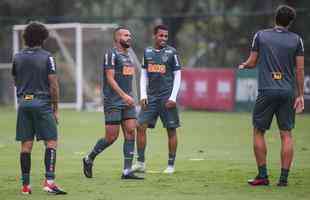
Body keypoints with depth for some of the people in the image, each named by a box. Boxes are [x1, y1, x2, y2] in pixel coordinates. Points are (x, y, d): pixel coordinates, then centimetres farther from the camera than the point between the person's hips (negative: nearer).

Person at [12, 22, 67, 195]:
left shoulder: (18, 57, 7)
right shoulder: (47, 57, -6)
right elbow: (54, 85, -7)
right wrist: (56, 109, 0)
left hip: (24, 102, 4)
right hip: (42, 102, -4)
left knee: (26, 145, 6)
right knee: (51, 142, -2)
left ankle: (25, 185, 6)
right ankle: (49, 181, -14)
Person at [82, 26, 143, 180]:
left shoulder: (127, 55, 17)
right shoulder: (112, 54, -10)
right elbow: (110, 79, -17)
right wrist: (124, 95, -24)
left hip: (127, 101, 8)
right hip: (113, 102, -8)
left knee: (131, 133, -2)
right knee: (111, 137, -6)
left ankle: (127, 171, -2)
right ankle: (89, 160, 16)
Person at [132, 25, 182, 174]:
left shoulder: (171, 52, -1)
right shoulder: (147, 52, 9)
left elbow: (177, 76, -1)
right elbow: (143, 75, 13)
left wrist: (173, 97, -9)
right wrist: (143, 95, 3)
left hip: (167, 97, -3)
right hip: (151, 97, 3)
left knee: (171, 130, 0)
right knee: (141, 126, -6)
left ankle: (171, 165, 9)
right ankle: (140, 163, 0)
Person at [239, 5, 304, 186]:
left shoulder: (260, 36, 1)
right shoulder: (296, 40, 3)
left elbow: (252, 62, 7)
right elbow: (300, 69, 2)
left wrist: (243, 66, 30)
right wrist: (300, 95, 7)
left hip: (267, 91, -1)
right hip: (288, 92, 1)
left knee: (259, 132, 9)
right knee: (286, 134, 5)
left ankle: (263, 175, 6)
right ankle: (284, 177, 1)